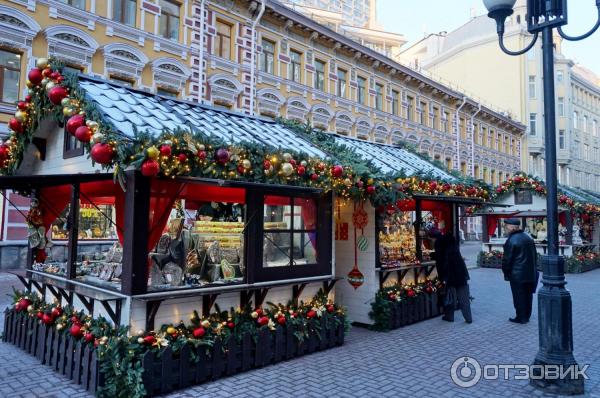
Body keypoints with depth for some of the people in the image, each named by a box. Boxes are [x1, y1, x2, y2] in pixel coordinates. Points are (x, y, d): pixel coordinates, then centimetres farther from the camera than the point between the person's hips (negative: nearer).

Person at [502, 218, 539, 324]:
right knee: (528, 295, 15)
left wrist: (506, 272, -3)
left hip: (517, 275, -7)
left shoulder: (511, 241, -17)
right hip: (531, 273, 8)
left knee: (519, 296, 2)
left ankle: (521, 317, 8)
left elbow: (507, 259, -15)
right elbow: (534, 255, 14)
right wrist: (533, 269, 20)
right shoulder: (528, 238, 8)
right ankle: (527, 316, 25)